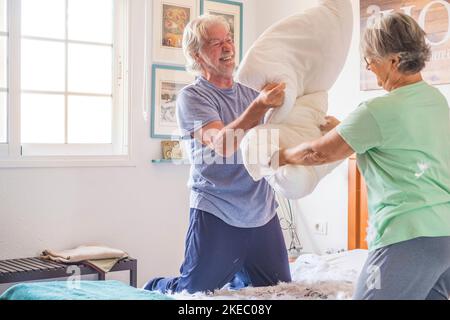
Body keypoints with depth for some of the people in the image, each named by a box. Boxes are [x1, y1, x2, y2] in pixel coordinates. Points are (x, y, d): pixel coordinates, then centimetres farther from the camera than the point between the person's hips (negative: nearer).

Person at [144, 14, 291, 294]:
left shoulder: (251, 92, 10)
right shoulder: (192, 96, -7)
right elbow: (221, 144, -22)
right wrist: (259, 106, -33)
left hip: (263, 214, 5)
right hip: (217, 216, -5)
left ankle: (236, 278, 42)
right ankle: (155, 288, 35)